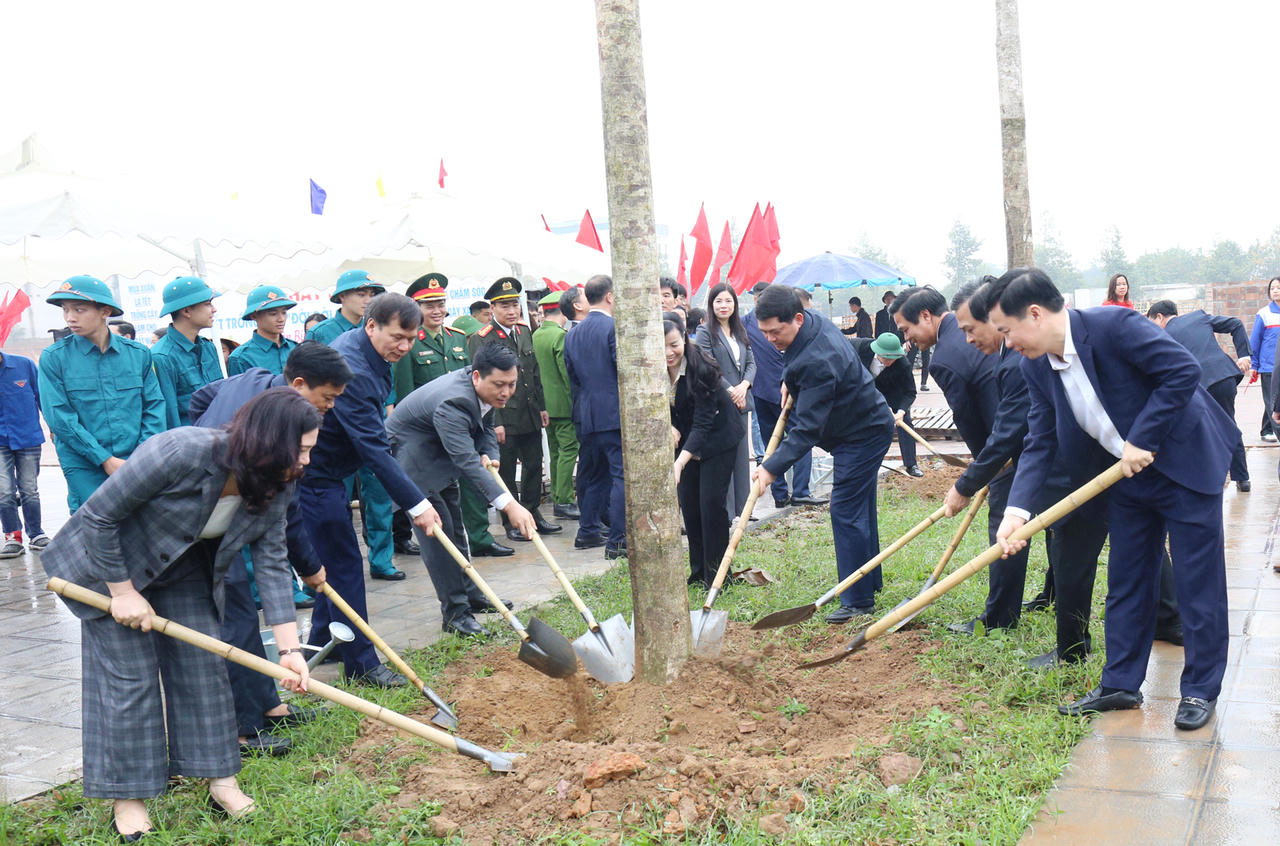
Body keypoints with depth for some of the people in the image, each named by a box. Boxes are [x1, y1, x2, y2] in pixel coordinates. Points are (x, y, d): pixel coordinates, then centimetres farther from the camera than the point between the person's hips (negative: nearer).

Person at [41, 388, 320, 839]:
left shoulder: (276, 487, -16)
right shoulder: (182, 452, -37)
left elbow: (272, 564, -12)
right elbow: (97, 517, -27)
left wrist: (289, 649, -17)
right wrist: (123, 592, -21)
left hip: (182, 566, 6)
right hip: (109, 560, -6)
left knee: (204, 664, 4)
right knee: (129, 675, -4)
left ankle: (220, 779, 16)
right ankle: (127, 797, 12)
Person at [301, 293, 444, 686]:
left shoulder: (358, 346, 3)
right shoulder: (352, 370, -30)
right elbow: (374, 448, -32)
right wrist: (416, 504, -31)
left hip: (329, 469, 11)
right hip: (315, 473, -11)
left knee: (337, 557, 19)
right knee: (344, 564, -6)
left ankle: (323, 641, 34)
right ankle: (360, 663, 2)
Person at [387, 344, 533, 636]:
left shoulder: (488, 393, -12)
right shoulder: (451, 404, -40)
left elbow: (486, 428, 5)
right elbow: (466, 461, -46)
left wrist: (488, 455, -19)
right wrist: (508, 505, -52)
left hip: (438, 453, 9)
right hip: (408, 454, -9)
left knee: (455, 525, 16)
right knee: (437, 529, -14)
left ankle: (470, 594, 29)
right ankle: (455, 612, -9)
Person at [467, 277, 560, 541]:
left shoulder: (525, 332, 11)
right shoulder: (480, 339, -10)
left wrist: (542, 407, 14)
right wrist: (494, 421, -17)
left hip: (531, 417, 6)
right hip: (504, 418, -6)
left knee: (534, 465, 13)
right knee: (506, 472, 3)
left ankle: (532, 513, 27)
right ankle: (511, 522, 15)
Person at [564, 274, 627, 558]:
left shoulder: (572, 334, 11)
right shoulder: (615, 327, -11)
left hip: (586, 417, 8)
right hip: (615, 414, -8)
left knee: (592, 474, 18)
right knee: (621, 475, -5)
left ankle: (588, 531, 26)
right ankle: (618, 540, -6)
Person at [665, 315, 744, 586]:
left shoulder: (701, 368, -29)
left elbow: (703, 422, -32)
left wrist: (680, 462, -43)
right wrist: (668, 426, -14)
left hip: (716, 436, -5)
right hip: (684, 438, 6)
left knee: (711, 501, -11)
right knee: (688, 503, 4)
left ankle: (716, 575, -1)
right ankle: (698, 571, 16)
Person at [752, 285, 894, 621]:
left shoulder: (819, 361, -35)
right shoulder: (812, 321, -5)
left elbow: (808, 428, -34)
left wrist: (773, 467, -36)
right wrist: (791, 382, 10)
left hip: (862, 434, -10)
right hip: (866, 423, 11)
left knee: (846, 511, -10)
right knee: (860, 508, 18)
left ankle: (858, 600, -3)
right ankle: (870, 581, 31)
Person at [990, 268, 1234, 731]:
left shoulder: (1115, 326, -26)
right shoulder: (1037, 367, -5)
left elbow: (1184, 371, -26)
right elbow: (1040, 442, -4)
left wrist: (1142, 440, -25)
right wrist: (1017, 509, -16)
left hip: (1185, 464, -6)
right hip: (1127, 478, 7)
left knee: (1198, 583, 3)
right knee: (1125, 583, 12)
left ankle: (1201, 689, 17)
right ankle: (1121, 684, 23)